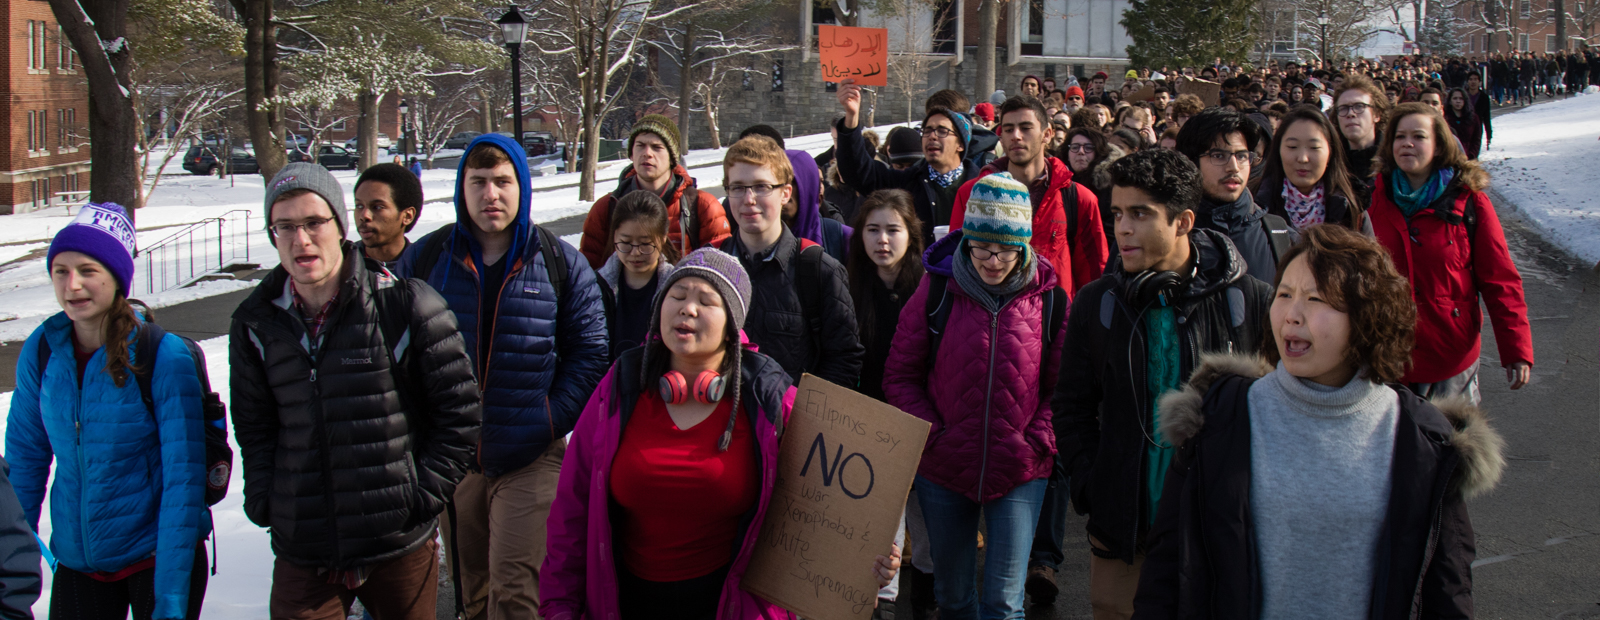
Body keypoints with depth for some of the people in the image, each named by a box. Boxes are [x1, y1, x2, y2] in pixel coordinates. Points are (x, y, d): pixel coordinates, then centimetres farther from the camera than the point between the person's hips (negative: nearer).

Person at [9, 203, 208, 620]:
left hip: (157, 554, -3)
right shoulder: (41, 351, -3)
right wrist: (13, 574, 6)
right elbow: (25, 460, 7)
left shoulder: (165, 357, -16)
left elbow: (183, 481, -16)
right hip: (76, 561, 4)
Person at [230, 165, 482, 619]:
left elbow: (460, 410, -3)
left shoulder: (405, 304, -7)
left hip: (400, 545, -2)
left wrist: (424, 492, -7)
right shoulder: (256, 323, 5)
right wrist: (263, 500, 3)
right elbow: (253, 425, 16)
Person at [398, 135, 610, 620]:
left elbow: (589, 352, 3)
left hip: (533, 459, -3)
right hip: (452, 458, 3)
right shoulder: (426, 258, 4)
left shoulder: (561, 262, 0)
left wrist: (554, 419, -8)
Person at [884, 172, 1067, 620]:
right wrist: (932, 434, -10)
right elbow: (900, 376, 1)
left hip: (1020, 471, -1)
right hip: (944, 470, 1)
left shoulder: (1049, 298, -4)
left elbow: (1062, 385, 3)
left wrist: (1038, 442, -9)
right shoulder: (937, 289, -4)